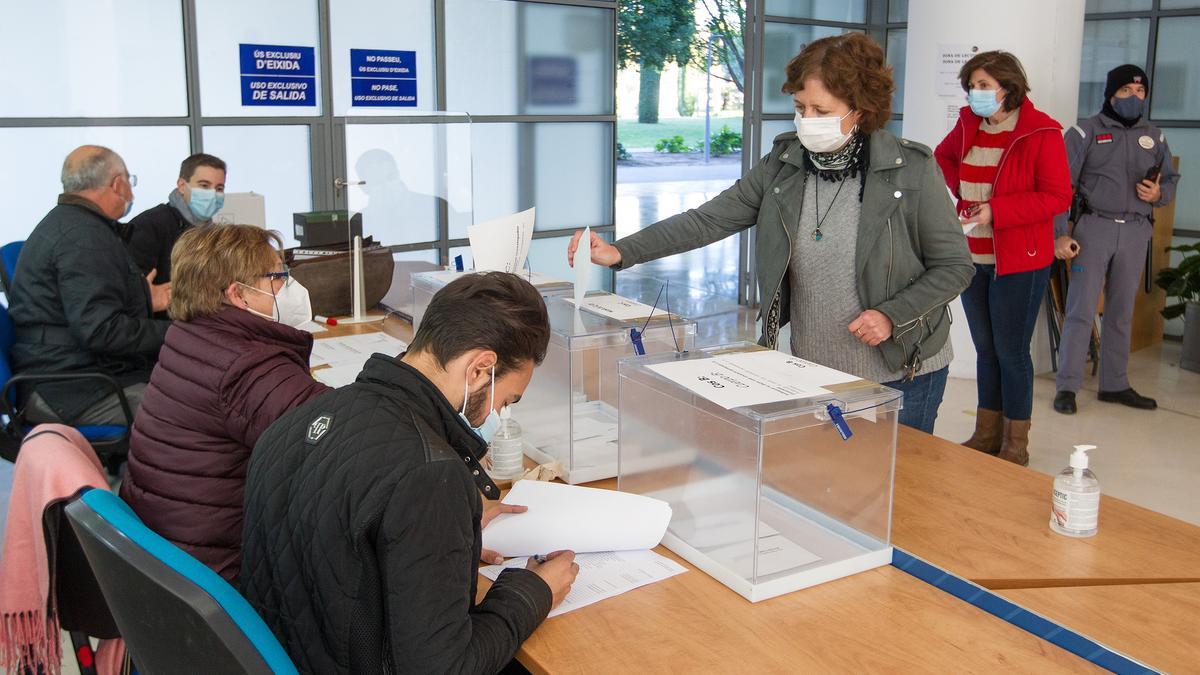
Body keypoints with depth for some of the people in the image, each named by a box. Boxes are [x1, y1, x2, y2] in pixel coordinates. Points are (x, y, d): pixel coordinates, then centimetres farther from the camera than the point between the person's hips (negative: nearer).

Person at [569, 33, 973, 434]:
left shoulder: (911, 170, -13)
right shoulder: (784, 164, -3)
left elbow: (954, 266, -6)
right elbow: (709, 220, -7)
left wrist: (892, 315, -20)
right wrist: (621, 252, -17)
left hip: (901, 375, -3)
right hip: (811, 371, 3)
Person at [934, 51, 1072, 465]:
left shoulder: (1042, 132, -12)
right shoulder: (968, 125, 5)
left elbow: (1058, 197, -13)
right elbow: (944, 156, 26)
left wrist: (996, 210, -22)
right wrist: (959, 188, 7)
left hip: (1019, 260, -6)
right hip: (973, 256, 6)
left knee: (1011, 350, 0)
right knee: (985, 348, 14)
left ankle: (1016, 446, 14)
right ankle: (987, 435, 27)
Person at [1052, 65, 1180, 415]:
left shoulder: (1154, 137, 13)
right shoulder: (1086, 132, -1)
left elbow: (1171, 180, 21)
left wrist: (1158, 193, -4)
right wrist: (1059, 234, -12)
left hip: (1137, 232, 5)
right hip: (1094, 227, -4)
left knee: (1122, 312, 11)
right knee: (1081, 309, -7)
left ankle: (1115, 384, 20)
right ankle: (1067, 386, 0)